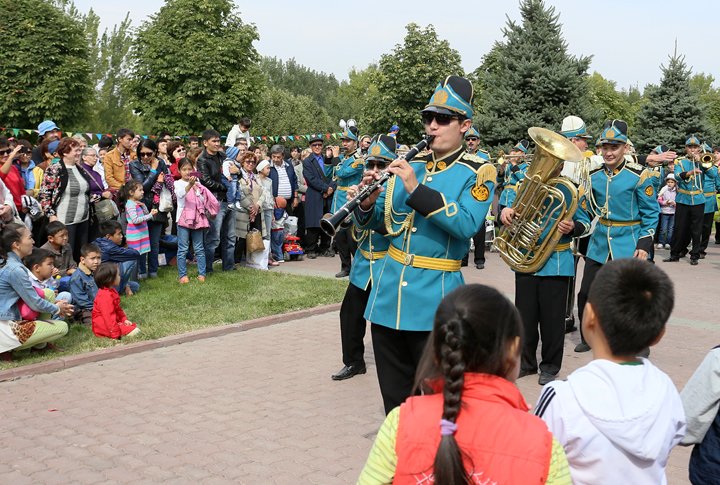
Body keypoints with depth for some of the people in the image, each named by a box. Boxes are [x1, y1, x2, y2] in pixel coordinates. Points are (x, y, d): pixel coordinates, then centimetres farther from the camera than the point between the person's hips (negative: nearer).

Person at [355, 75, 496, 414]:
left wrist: (416, 189, -26)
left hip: (434, 298, -5)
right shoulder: (408, 165, 10)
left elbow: (467, 225, -22)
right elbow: (375, 222, 13)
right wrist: (368, 202, -10)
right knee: (394, 395, 14)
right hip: (388, 289, 5)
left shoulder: (477, 173, -4)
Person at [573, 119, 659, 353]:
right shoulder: (593, 175, 3)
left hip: (629, 247, -4)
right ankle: (588, 338, 27)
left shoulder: (639, 176, -8)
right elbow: (584, 209, 13)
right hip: (598, 246, 4)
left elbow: (651, 213, -5)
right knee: (586, 295, 7)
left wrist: (645, 244, -10)